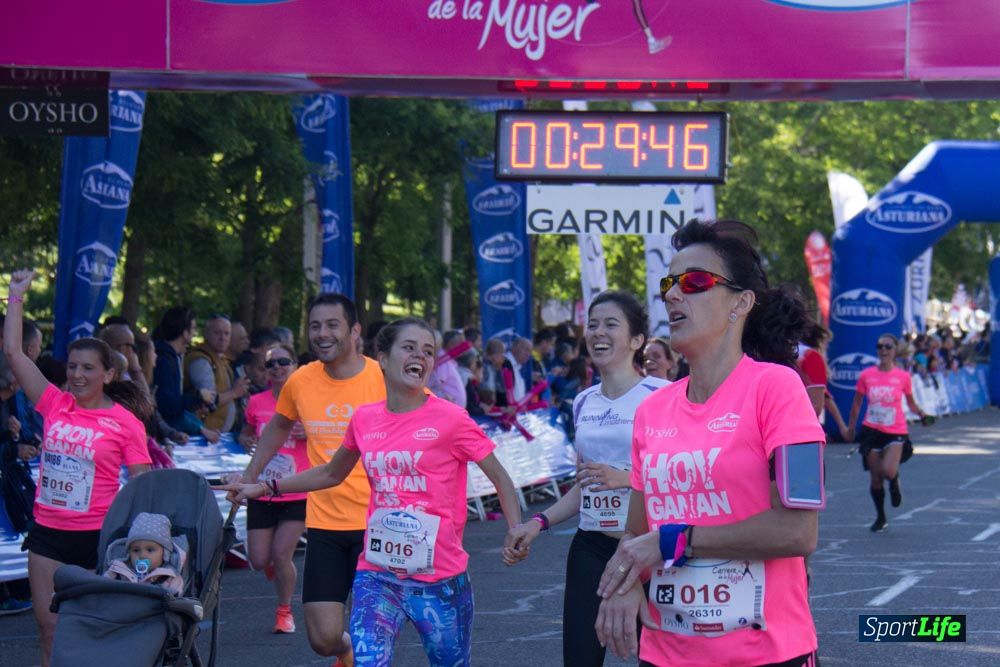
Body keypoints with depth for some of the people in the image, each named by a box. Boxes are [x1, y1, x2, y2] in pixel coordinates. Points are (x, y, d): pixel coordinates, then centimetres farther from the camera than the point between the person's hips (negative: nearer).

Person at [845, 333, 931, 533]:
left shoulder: (903, 376, -3)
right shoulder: (866, 375, 0)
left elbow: (911, 403, 8)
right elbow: (857, 403, 10)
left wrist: (920, 414, -11)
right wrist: (850, 428, 12)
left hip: (896, 432, -2)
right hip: (872, 431, 2)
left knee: (888, 470, -23)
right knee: (875, 478, 3)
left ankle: (894, 483, 15)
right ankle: (880, 518, 22)